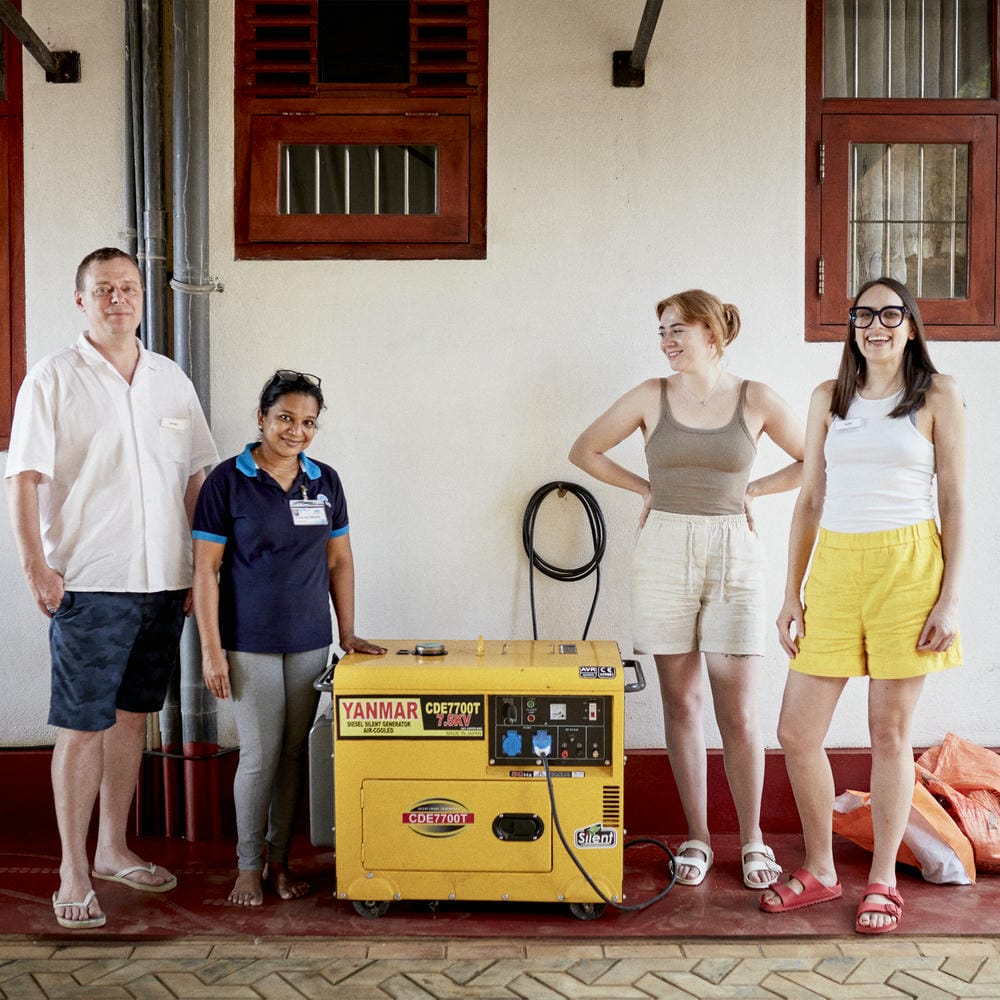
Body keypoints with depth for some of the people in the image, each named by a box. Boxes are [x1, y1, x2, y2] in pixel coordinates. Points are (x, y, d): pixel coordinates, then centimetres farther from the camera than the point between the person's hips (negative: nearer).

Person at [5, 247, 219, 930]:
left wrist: (203, 565, 8)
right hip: (89, 585, -4)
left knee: (132, 715, 13)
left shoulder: (171, 379, 11)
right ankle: (74, 872, 12)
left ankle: (113, 850, 28)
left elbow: (197, 476, 13)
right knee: (82, 726, 0)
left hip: (163, 582, 5)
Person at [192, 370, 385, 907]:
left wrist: (347, 633, 8)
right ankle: (248, 865, 18)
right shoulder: (227, 480, -6)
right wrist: (211, 649, -10)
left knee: (295, 753, 9)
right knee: (260, 753, 0)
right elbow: (206, 569, -6)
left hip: (310, 641, 4)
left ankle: (280, 859, 23)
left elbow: (339, 560, 12)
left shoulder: (325, 481, 6)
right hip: (250, 643, -4)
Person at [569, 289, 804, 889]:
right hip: (665, 553, 1)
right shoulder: (651, 397, 4)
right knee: (681, 704, 6)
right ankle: (697, 838, 19)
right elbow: (584, 451, 12)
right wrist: (648, 487, 8)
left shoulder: (756, 400, 2)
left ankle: (752, 839, 18)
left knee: (738, 711, 0)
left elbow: (814, 463, 11)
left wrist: (750, 490, 4)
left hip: (734, 555, -1)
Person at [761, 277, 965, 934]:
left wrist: (950, 599, -6)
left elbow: (953, 502, 1)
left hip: (907, 568, -3)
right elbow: (810, 500, 12)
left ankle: (883, 881, 22)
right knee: (797, 732, 2)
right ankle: (820, 871, 22)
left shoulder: (939, 395, 4)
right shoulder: (829, 398, 12)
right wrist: (792, 594, 7)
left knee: (890, 732, 4)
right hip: (835, 566, 4)